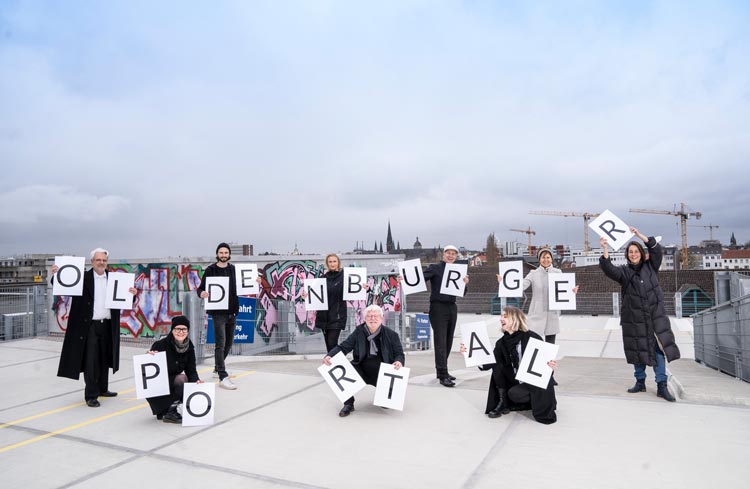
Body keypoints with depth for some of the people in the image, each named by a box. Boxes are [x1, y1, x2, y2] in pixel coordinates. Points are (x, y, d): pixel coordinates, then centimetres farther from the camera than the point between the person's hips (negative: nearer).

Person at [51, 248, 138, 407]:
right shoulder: (83, 277, -3)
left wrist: (132, 293, -17)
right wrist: (56, 274, -25)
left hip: (107, 325, 4)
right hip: (89, 325, -4)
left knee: (104, 359, 16)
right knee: (90, 361, -1)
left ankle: (102, 388, 31)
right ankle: (91, 395, 7)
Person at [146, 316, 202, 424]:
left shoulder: (189, 346, -5)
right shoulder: (161, 345, -21)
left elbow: (191, 369, -7)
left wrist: (196, 381, -27)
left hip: (172, 382, 7)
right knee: (181, 379, -29)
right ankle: (168, 413, -10)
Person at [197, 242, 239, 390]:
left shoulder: (234, 269, 8)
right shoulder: (210, 270, -3)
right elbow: (201, 288, -3)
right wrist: (201, 293, -26)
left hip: (232, 311, 5)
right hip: (218, 312, -5)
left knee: (228, 343, 16)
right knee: (220, 344, -9)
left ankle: (218, 365, 40)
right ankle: (223, 377, -6)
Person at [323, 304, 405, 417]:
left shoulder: (391, 335, -2)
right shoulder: (358, 332, 1)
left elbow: (399, 354, 4)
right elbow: (343, 347, -1)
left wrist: (399, 362, -22)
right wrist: (329, 356, -21)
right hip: (362, 371, 0)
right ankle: (348, 404, -5)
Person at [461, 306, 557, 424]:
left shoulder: (532, 338, -18)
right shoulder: (502, 343, -4)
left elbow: (547, 360, -14)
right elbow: (487, 364, -9)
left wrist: (551, 367, -38)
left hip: (536, 381, -5)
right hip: (516, 381, 5)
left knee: (514, 393, -28)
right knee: (497, 366, -15)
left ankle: (544, 400, 4)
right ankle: (502, 403, -1)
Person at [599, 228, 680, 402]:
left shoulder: (651, 267, 7)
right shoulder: (624, 271, 2)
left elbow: (657, 250, -7)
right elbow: (609, 269, -17)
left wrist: (640, 235, -15)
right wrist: (605, 250, -32)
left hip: (655, 316, 0)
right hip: (634, 318, 0)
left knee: (659, 349, -3)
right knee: (638, 350, 8)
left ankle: (662, 386, 4)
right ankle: (640, 382, 22)